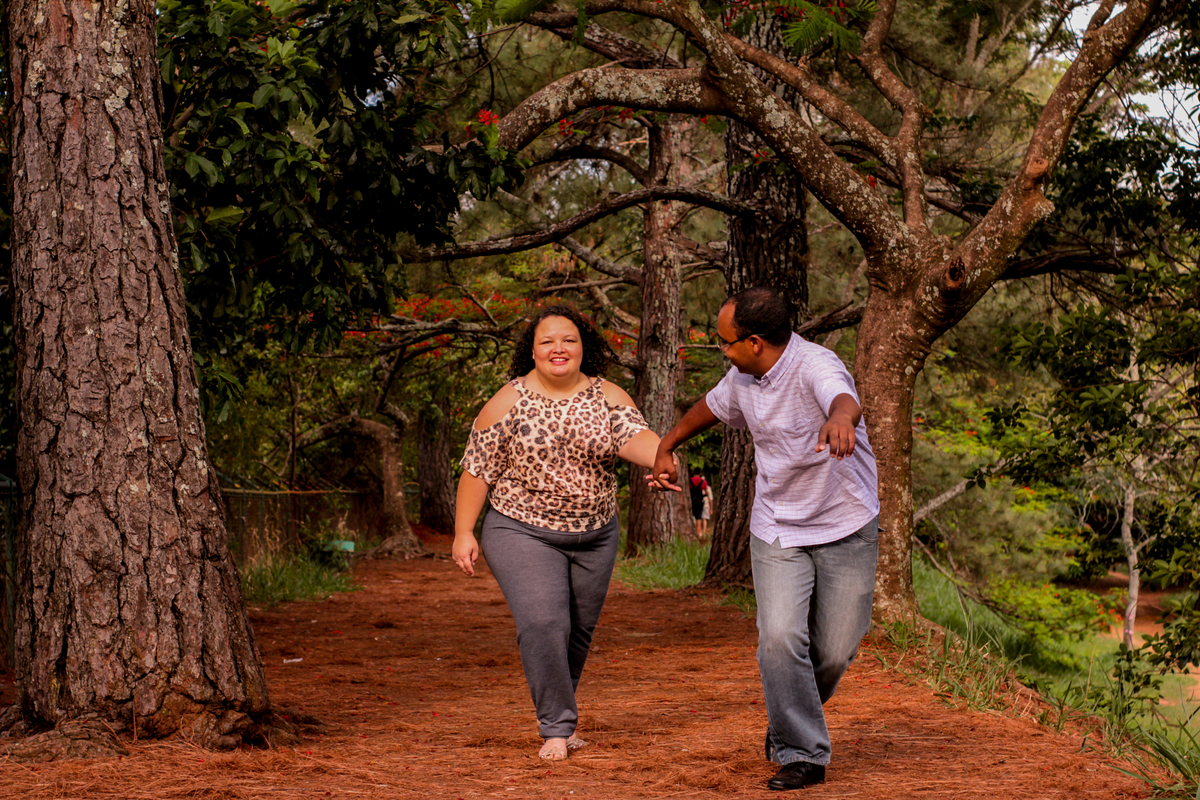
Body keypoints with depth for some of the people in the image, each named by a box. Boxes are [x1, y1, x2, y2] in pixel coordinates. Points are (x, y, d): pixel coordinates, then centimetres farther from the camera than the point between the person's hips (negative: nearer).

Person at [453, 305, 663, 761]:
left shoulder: (607, 397, 0)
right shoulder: (508, 402, -6)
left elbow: (634, 437, -18)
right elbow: (477, 470, -2)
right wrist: (463, 533, -6)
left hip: (594, 536, 4)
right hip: (522, 532, -3)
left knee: (579, 631, 11)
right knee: (543, 624, -18)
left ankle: (559, 715, 31)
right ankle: (557, 727, -10)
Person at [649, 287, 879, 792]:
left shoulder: (815, 366, -25)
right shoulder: (743, 380, -2)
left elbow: (845, 400, -49)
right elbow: (711, 408, 22)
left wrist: (840, 419, -72)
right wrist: (665, 448, 31)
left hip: (846, 530, -4)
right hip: (778, 531, 4)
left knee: (834, 650, 4)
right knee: (780, 639, -15)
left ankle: (794, 718, 35)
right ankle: (801, 753, -3)